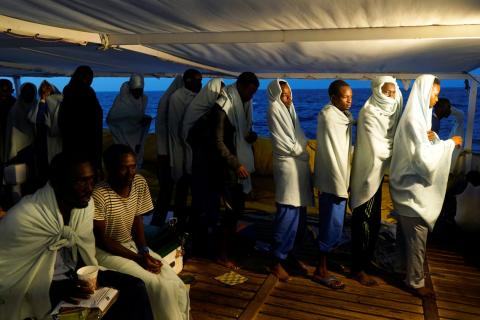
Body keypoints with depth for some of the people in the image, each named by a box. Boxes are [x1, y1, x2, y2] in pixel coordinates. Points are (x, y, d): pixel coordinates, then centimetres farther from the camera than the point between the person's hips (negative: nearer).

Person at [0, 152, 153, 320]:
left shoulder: (86, 203, -6)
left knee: (135, 287, -6)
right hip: (43, 287, -6)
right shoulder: (23, 218, -26)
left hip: (76, 273, 6)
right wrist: (56, 290, -27)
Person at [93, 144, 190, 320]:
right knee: (154, 285, -23)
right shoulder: (99, 194, -23)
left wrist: (144, 251, -11)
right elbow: (101, 239, -17)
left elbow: (137, 221, 4)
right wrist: (137, 258, -19)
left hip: (131, 244, 6)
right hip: (106, 251, -5)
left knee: (175, 285, -10)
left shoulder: (140, 183, -5)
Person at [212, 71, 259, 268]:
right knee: (233, 209, -4)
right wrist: (236, 165, -21)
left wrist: (251, 135, -3)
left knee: (238, 208, 12)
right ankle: (222, 255, 9)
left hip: (242, 164, 8)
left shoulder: (243, 105, 10)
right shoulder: (223, 107, -14)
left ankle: (231, 245, 27)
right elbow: (218, 142, -18)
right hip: (229, 167, -8)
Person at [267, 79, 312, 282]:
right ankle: (277, 261, 1)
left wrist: (302, 148, -1)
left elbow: (299, 138, 16)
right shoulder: (274, 110, -5)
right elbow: (284, 143, -9)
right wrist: (299, 150, 3)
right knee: (288, 215, -8)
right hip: (287, 166, -8)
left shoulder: (289, 110, 18)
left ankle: (290, 253, 23)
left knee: (299, 215, 10)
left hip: (300, 164, 8)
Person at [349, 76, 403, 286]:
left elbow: (391, 141, 9)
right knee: (363, 221, -1)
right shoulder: (369, 113, -17)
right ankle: (358, 269, 11)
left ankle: (366, 259, 33)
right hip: (367, 174, -8)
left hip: (377, 173, 9)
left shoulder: (387, 112, 10)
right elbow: (379, 148, -21)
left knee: (374, 221, 17)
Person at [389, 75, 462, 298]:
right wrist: (449, 143, -15)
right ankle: (415, 281, 14)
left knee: (407, 232, 20)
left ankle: (410, 272, 35)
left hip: (410, 184, 10)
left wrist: (431, 137, 0)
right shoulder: (414, 118, -20)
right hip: (413, 187, -10)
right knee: (417, 235, 1)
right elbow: (424, 156, -26)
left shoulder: (417, 115, 11)